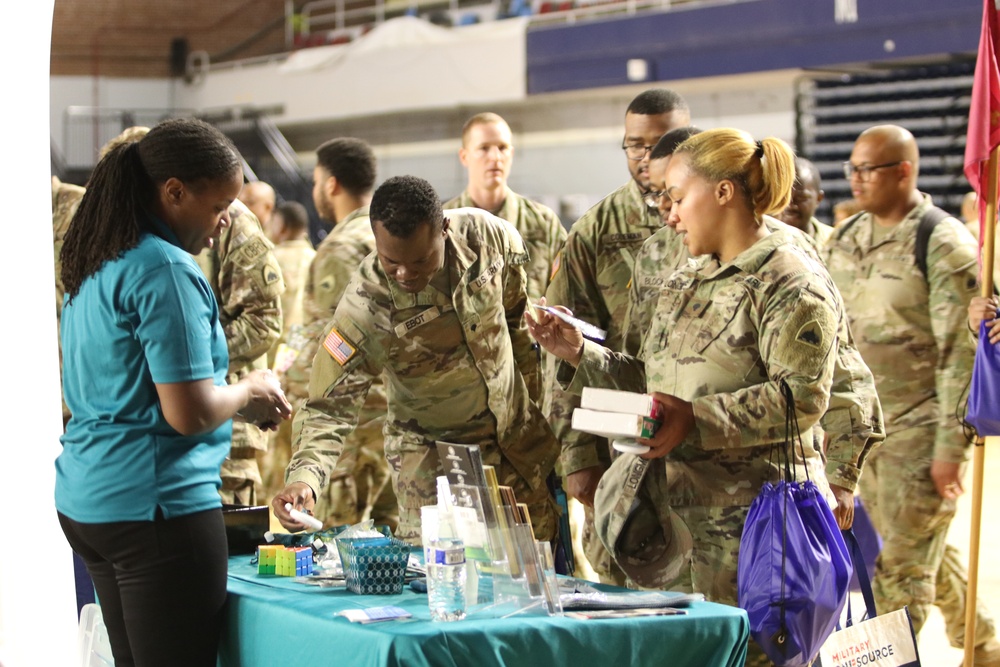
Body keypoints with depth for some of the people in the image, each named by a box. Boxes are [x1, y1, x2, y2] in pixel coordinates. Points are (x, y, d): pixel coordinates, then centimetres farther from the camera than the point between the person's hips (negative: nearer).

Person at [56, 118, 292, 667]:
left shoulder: (97, 266, 12)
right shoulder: (167, 271, -16)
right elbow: (190, 413, -21)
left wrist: (239, 399, 16)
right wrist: (248, 391, -1)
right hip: (157, 503, -9)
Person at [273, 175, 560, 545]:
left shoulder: (488, 235, -18)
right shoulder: (365, 309, -28)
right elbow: (329, 407, -27)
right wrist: (303, 478, -43)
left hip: (520, 437, 4)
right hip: (434, 453, -4)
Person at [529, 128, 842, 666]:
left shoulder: (790, 283, -7)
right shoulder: (684, 285, 20)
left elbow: (802, 397, -18)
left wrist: (697, 418, -24)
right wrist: (580, 354, 13)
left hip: (744, 521, -8)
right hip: (674, 515, 8)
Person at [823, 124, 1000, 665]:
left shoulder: (944, 246, -12)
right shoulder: (844, 241, 9)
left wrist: (951, 444, -18)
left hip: (919, 427, -7)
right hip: (862, 426, 7)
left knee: (902, 567, -5)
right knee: (925, 549, 18)